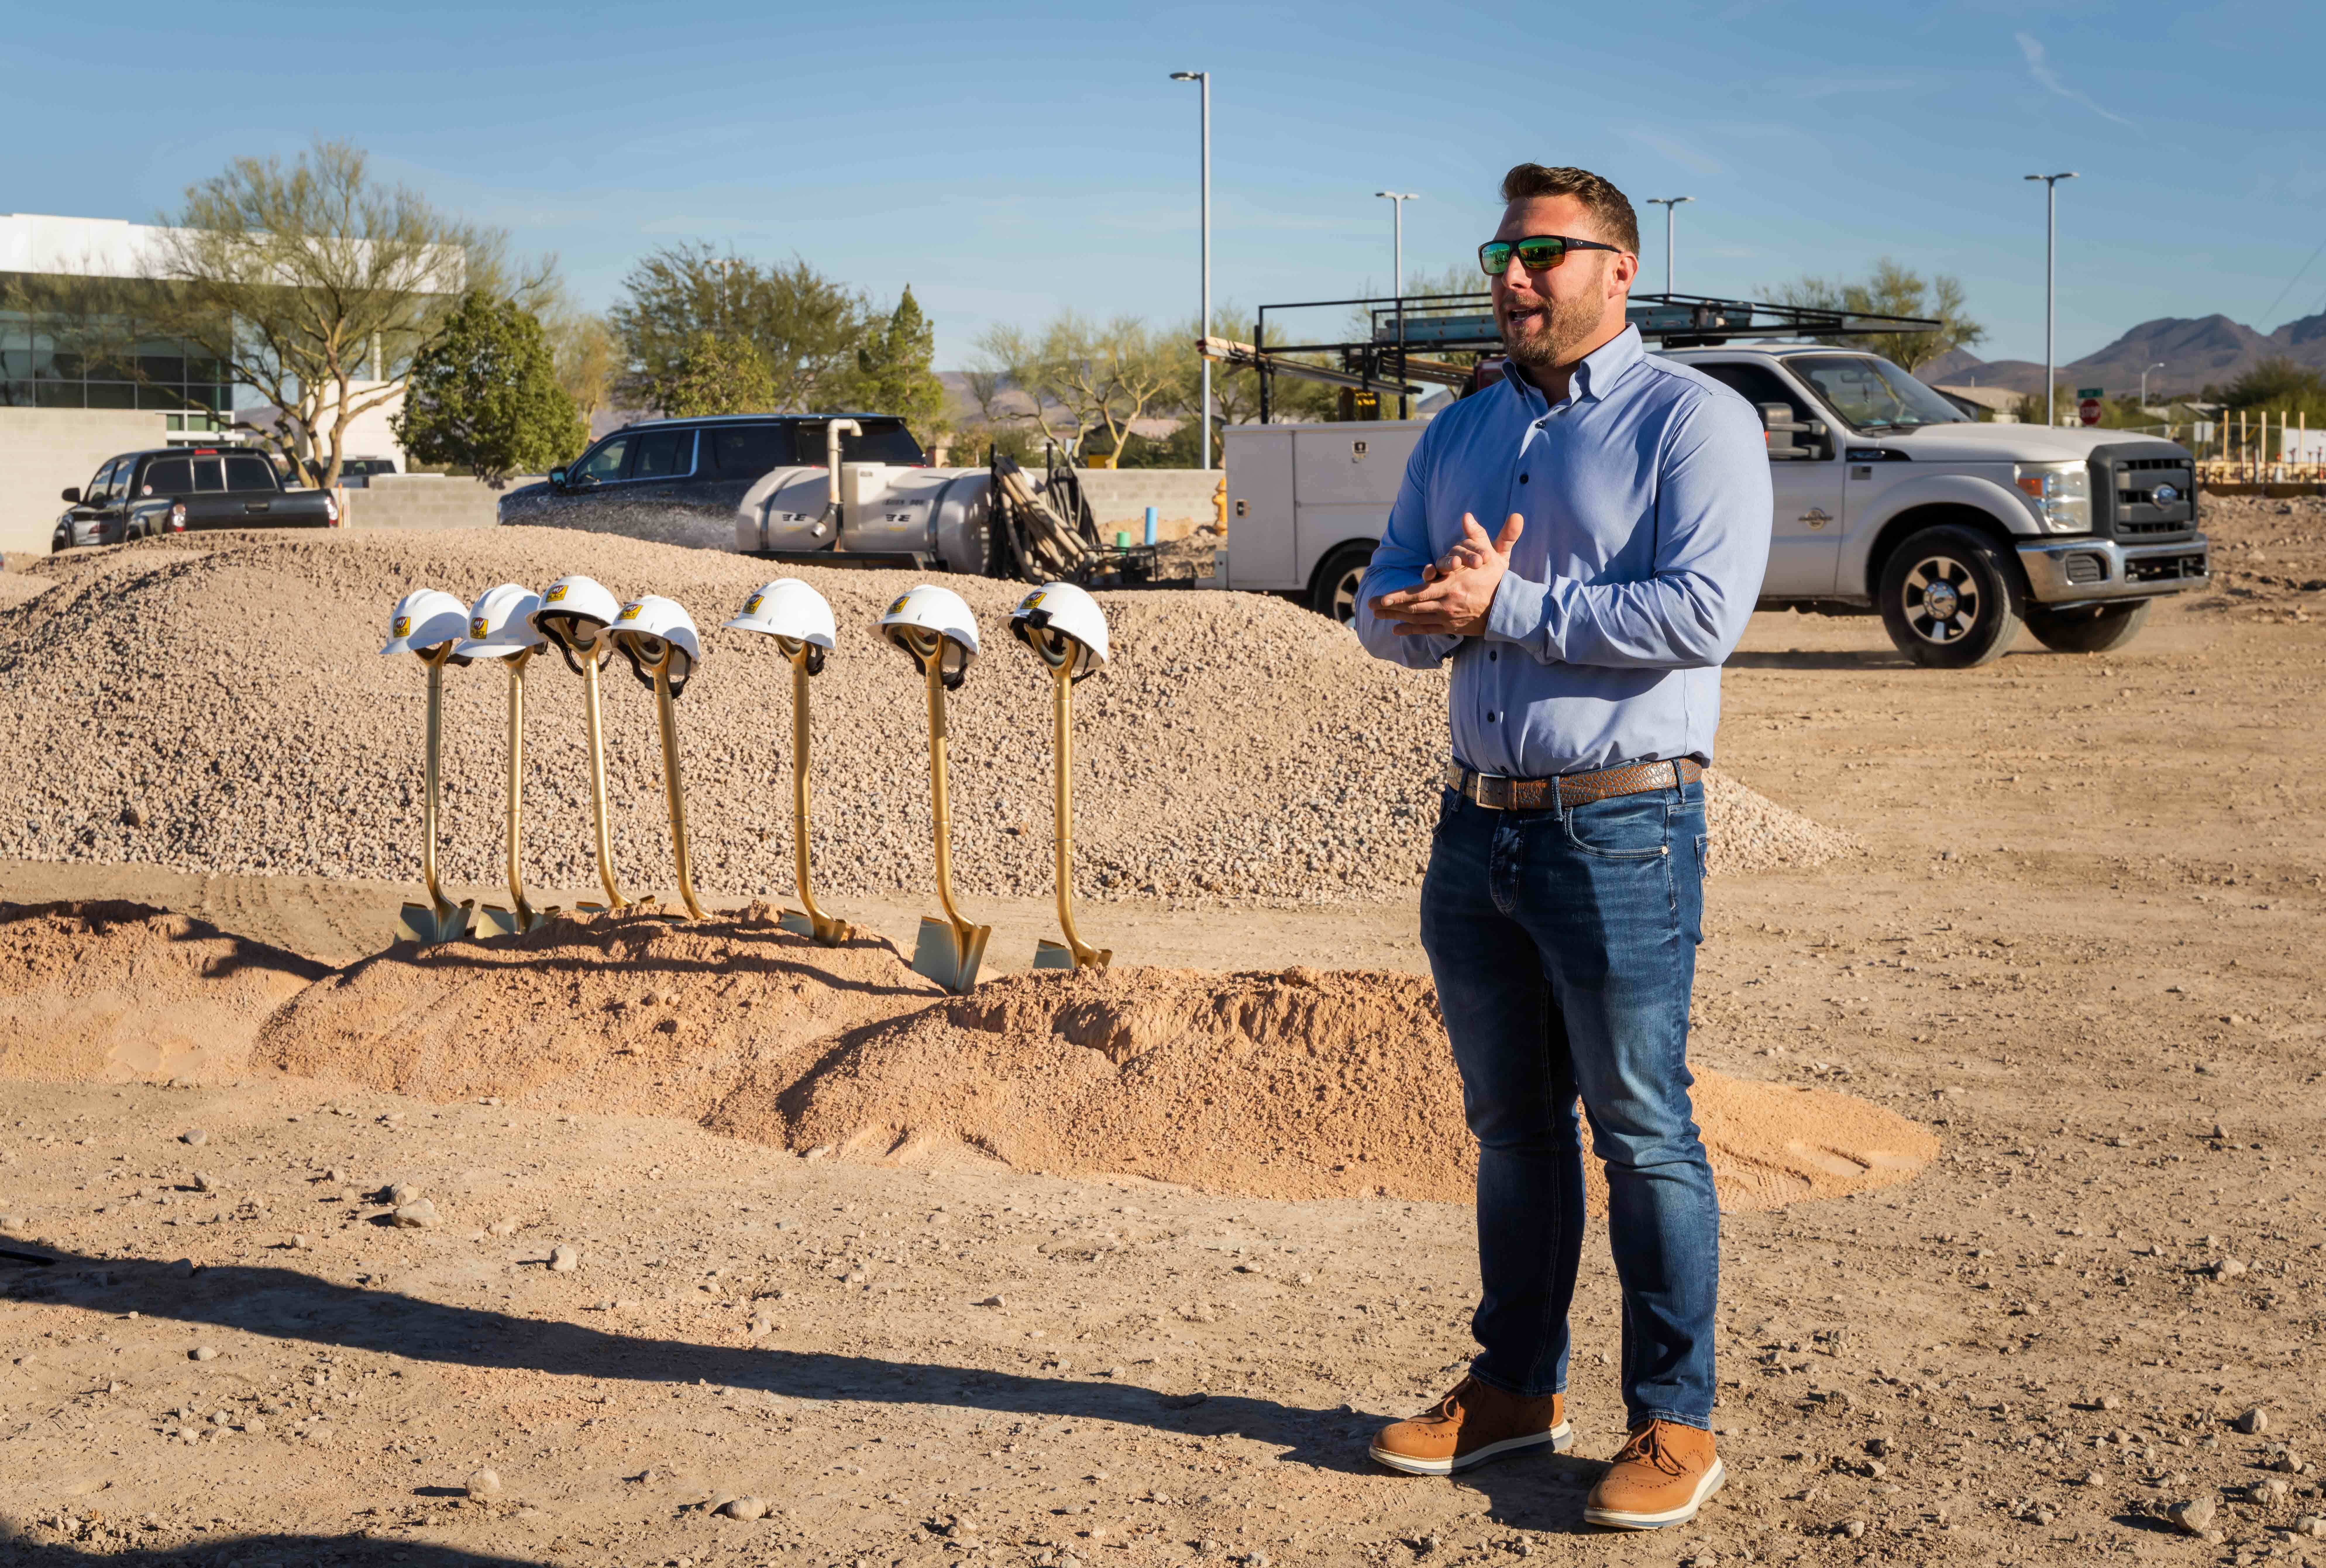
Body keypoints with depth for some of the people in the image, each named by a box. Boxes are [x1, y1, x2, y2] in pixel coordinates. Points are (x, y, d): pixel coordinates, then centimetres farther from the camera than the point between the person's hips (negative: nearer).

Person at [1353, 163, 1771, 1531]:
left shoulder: (1694, 419, -5)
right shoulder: (1462, 432, 16)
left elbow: (1702, 611, -19)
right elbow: (1387, 606, 12)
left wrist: (1508, 607, -16)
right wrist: (1437, 611, -12)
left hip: (1621, 829, -6)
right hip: (1479, 825, 7)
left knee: (1643, 1131, -1)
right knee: (1511, 1124, 14)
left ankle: (1676, 1422, 9)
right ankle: (1517, 1389, 25)